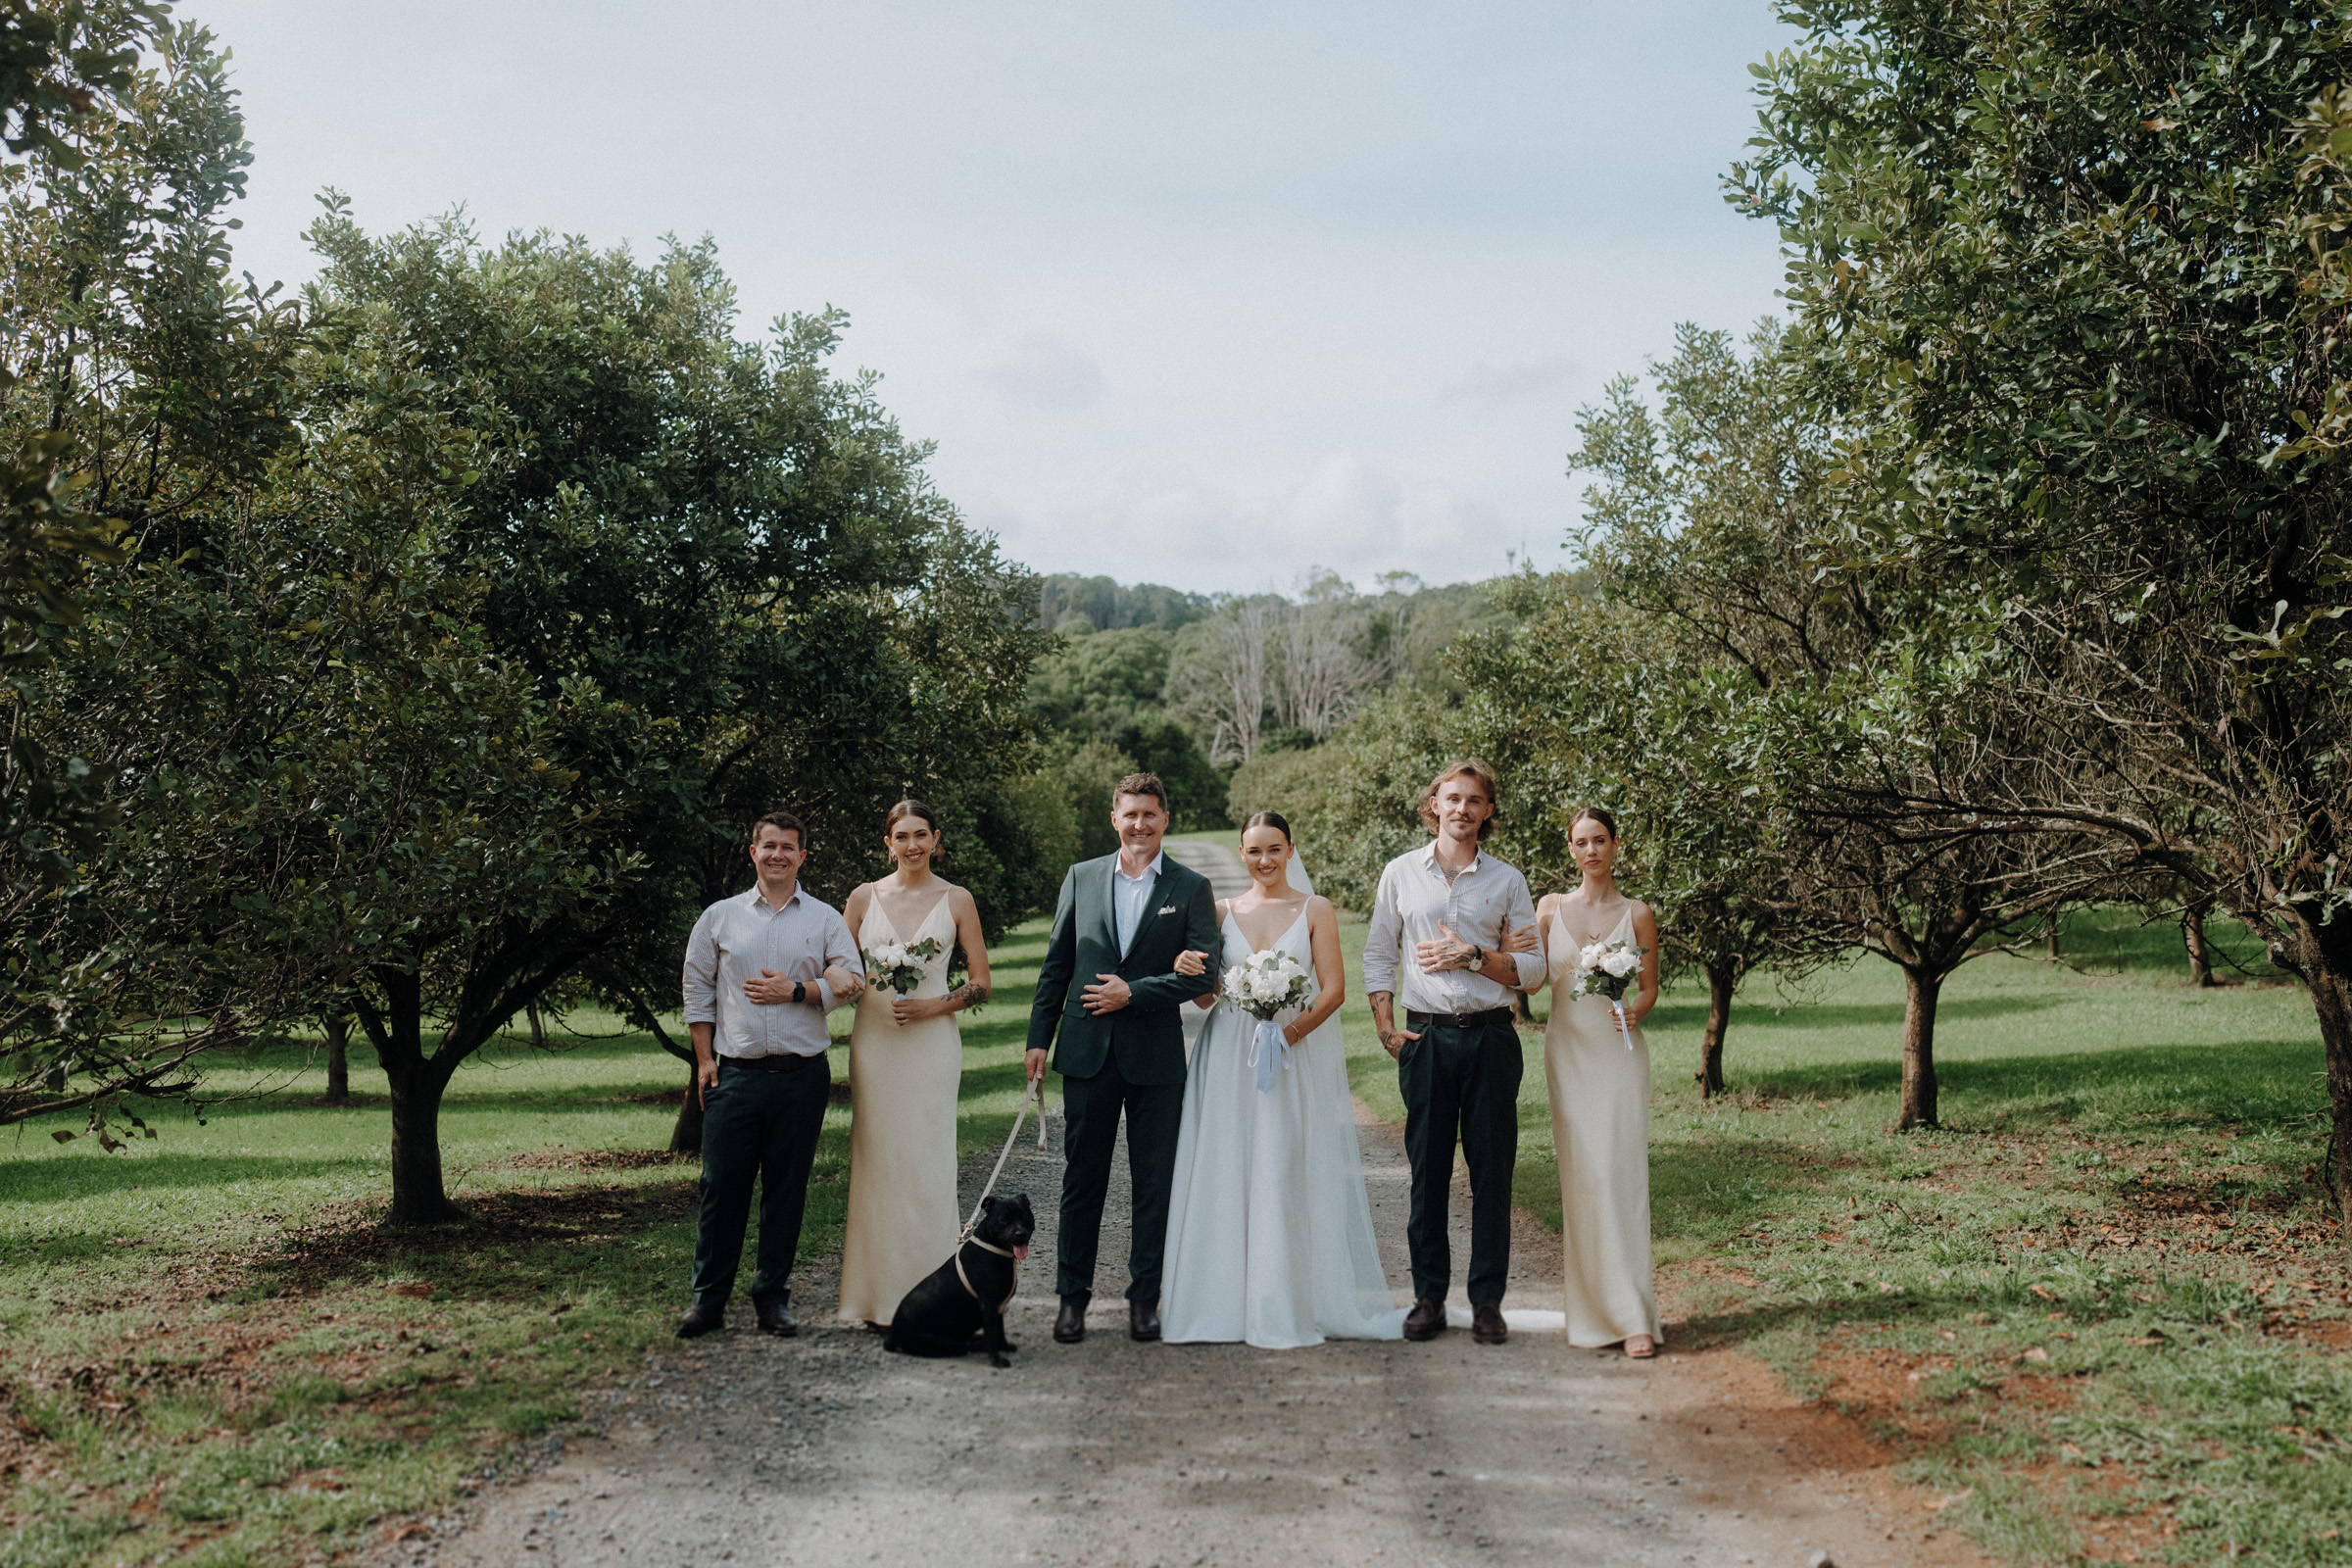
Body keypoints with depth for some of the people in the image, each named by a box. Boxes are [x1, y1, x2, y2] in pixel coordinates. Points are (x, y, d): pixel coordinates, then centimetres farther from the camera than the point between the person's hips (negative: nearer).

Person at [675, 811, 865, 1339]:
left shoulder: (825, 919, 9)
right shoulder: (719, 917, 10)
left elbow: (853, 982, 2)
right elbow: (697, 991, 10)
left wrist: (797, 991, -9)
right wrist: (704, 1060, 3)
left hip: (802, 1075, 0)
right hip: (735, 1073, 0)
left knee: (786, 1190, 5)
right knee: (722, 1187, -1)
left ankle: (772, 1298, 15)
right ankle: (708, 1300, 11)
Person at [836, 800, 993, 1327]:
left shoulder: (956, 901, 4)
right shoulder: (864, 898, 7)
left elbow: (981, 983, 4)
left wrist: (933, 1006, -10)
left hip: (932, 1042, -1)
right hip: (873, 1041, 1)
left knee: (927, 1165, -3)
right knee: (877, 1162, 2)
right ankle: (878, 1296, 10)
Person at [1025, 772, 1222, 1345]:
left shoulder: (1191, 888, 1)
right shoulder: (1081, 878, 7)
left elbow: (1204, 970, -6)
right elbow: (1055, 964, 9)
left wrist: (1134, 991, -12)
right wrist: (1039, 1037, 5)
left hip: (1156, 1055, -1)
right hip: (1087, 1051, 1)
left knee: (1155, 1184, 6)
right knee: (1082, 1179, 7)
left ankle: (1145, 1298, 18)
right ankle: (1072, 1295, 17)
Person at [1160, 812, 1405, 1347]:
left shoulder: (1316, 910, 4)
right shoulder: (1223, 912, 11)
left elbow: (1334, 988, -3)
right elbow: (1206, 995, 11)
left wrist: (1291, 1032, -16)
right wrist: (1187, 971, -11)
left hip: (1297, 1054, -2)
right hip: (1229, 1059, 2)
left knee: (1285, 1177, -4)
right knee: (1228, 1176, 1)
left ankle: (1285, 1307, 4)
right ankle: (1231, 1298, 9)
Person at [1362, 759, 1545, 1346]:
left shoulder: (1507, 880, 8)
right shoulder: (1401, 873, 8)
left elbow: (1533, 967, 6)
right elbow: (1378, 955, 10)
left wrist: (1472, 956, -9)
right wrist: (1386, 1028, 0)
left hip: (1491, 1038, 0)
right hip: (1426, 1038, 0)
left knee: (1492, 1171, 2)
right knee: (1427, 1170, 3)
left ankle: (1487, 1301, 10)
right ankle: (1428, 1297, 12)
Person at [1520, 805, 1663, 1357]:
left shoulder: (1637, 914, 5)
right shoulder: (1551, 906, 8)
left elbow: (1650, 989, 8)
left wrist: (1635, 1009, -13)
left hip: (1620, 1053, -1)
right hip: (1568, 1051, 1)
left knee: (1620, 1175, -8)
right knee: (1580, 1178, 0)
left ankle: (1632, 1316, -5)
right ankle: (1592, 1308, 10)